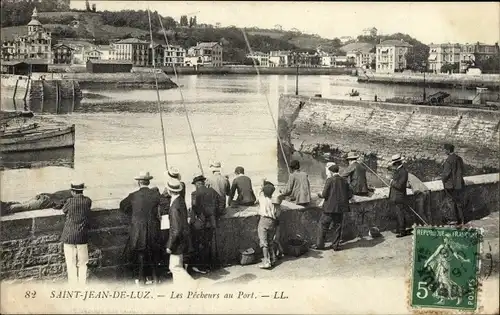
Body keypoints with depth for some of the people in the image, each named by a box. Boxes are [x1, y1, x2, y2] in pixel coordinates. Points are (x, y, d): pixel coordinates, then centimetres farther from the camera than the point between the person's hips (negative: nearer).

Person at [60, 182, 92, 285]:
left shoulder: (70, 201, -11)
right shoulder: (88, 201, -4)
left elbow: (64, 210, 7)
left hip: (69, 237, -2)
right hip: (82, 237, 2)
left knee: (71, 265, 7)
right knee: (82, 264, 12)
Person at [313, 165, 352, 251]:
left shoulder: (330, 180, -12)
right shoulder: (344, 181, 2)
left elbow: (325, 194, -15)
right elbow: (350, 195, 4)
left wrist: (320, 195, 5)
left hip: (330, 208, -4)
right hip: (340, 208, 5)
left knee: (323, 225, 7)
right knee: (338, 226, 14)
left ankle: (319, 244, 10)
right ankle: (336, 245, 17)